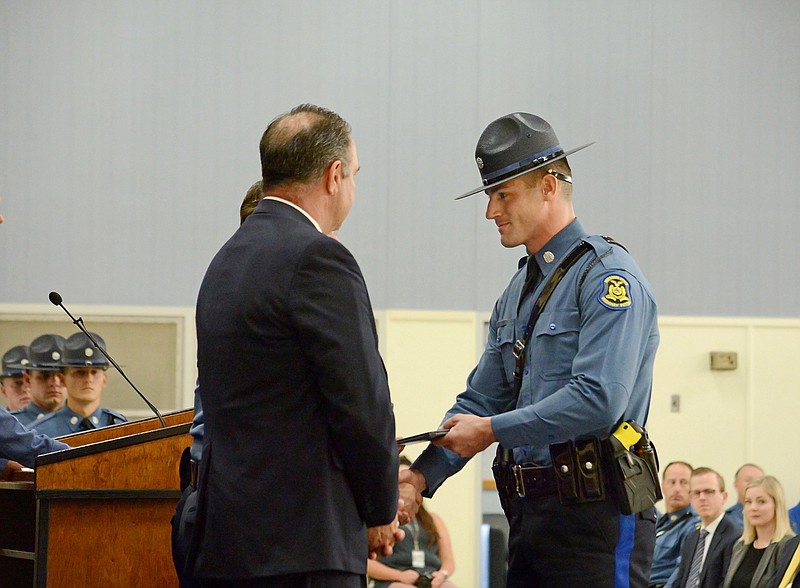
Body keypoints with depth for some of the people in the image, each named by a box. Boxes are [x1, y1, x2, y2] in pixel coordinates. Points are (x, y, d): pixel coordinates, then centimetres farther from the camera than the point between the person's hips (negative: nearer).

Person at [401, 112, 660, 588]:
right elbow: (481, 401, 17)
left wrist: (493, 430, -15)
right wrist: (423, 475, 2)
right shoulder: (517, 293, 19)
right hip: (530, 511, 9)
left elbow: (598, 400, -20)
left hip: (596, 517, -8)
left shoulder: (608, 277, -9)